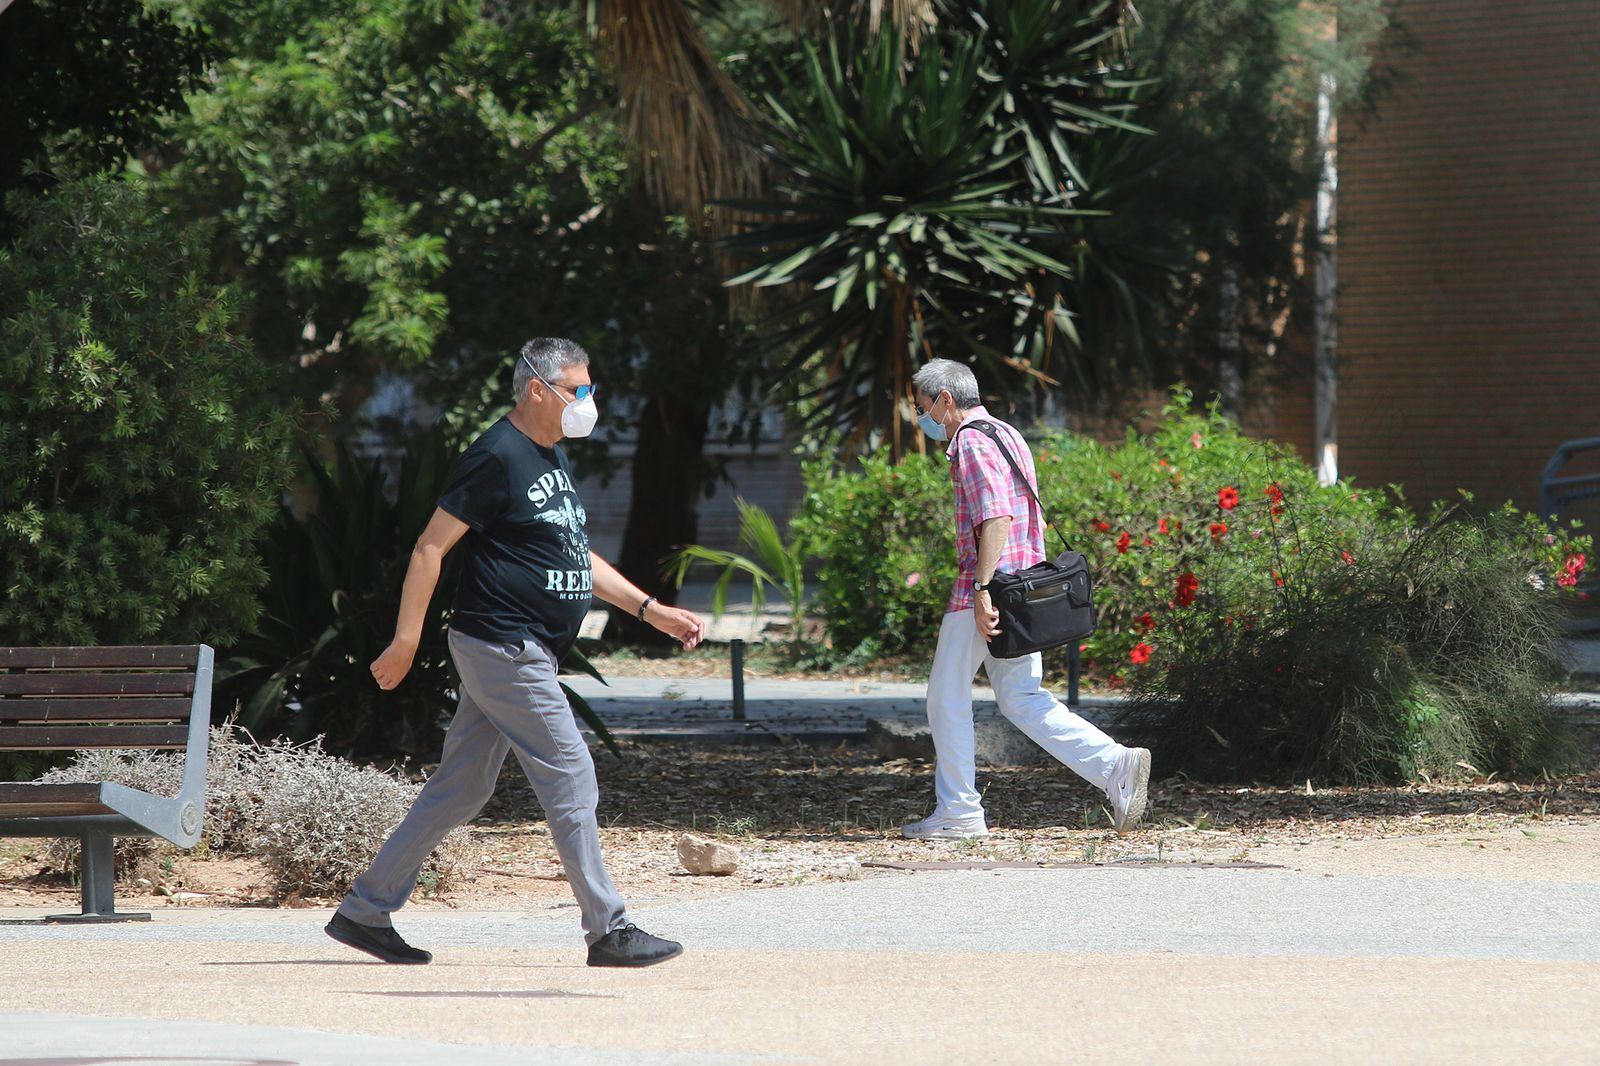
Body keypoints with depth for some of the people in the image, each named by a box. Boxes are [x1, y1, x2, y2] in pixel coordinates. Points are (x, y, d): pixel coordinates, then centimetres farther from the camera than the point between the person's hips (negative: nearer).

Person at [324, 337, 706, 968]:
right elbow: (431, 546, -14)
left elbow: (576, 559, 25)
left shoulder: (552, 456, 17)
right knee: (571, 779, -9)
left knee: (462, 788, 12)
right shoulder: (497, 458, -14)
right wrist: (405, 642, -15)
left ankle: (364, 912, 17)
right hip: (504, 649, -10)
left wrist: (650, 610, 18)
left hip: (524, 653, 10)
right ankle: (608, 932, -6)